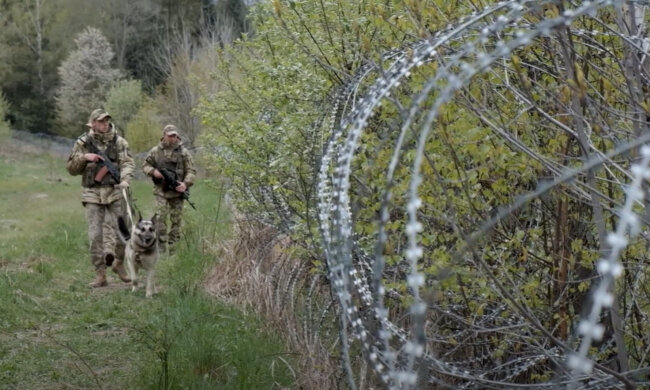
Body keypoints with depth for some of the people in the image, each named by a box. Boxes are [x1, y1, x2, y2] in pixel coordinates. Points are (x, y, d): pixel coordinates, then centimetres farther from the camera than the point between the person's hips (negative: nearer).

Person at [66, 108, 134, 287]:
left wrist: (125, 179, -22)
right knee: (95, 235, -4)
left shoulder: (118, 142, 5)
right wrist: (84, 157, -9)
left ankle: (119, 263, 25)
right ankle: (100, 274, 0)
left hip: (115, 192, 0)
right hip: (92, 194, 0)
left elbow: (127, 163, -3)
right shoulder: (83, 143, 6)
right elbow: (71, 168, 10)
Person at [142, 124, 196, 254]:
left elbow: (191, 171, 0)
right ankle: (161, 246, -3)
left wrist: (186, 183, -18)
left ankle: (173, 249, 13)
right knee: (160, 218, -9)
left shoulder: (183, 152, 1)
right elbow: (145, 165, 12)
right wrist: (153, 171, -9)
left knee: (176, 220, 4)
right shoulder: (156, 151, 4)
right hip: (161, 191, 0)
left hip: (177, 191, 0)